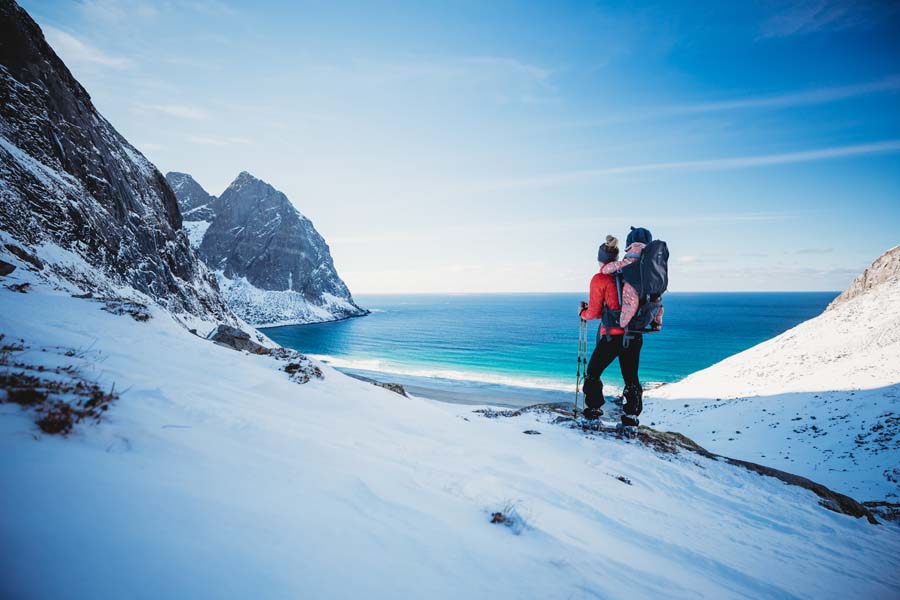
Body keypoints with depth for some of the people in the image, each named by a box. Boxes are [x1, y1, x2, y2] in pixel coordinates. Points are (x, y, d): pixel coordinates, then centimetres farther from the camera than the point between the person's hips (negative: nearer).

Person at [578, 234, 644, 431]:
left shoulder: (599, 279, -7)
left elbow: (594, 312, -4)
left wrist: (582, 313, 18)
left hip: (612, 335, -5)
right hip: (635, 335, 5)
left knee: (593, 372, 15)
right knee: (631, 377, 13)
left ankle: (594, 411, 21)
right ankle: (631, 419, 12)